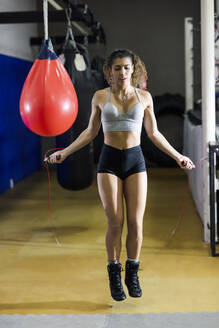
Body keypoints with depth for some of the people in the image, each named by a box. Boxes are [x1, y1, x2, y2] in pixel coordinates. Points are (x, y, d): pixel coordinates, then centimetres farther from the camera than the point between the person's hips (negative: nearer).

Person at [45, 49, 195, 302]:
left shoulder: (144, 97, 5)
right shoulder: (100, 97, 4)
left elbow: (154, 133, 12)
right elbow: (91, 131, 11)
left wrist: (177, 156, 9)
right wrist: (64, 152, 5)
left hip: (135, 161, 1)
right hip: (109, 161, -1)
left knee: (136, 222, -1)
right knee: (115, 222, -3)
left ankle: (132, 274, 18)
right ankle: (114, 276, 14)